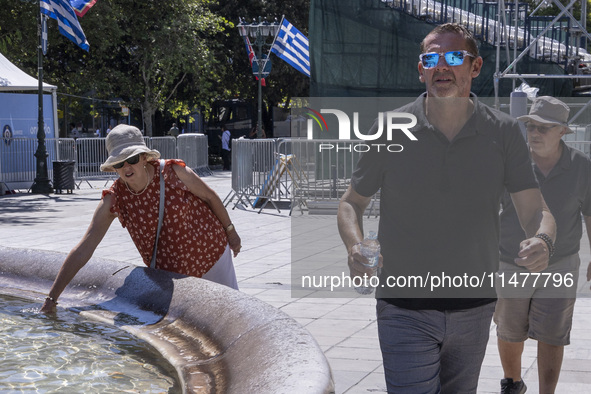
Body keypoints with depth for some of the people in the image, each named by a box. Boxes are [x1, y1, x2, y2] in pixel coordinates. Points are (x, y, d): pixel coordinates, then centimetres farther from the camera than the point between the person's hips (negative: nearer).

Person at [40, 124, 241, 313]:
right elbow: (83, 250, -18)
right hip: (172, 274, 1)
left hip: (213, 253, 0)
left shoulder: (174, 172, -20)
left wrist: (230, 230, 9)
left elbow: (209, 196, -1)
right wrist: (51, 298, -22)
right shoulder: (114, 200, -17)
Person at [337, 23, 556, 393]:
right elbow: (352, 202, 5)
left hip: (475, 307, 2)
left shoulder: (504, 132, -2)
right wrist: (355, 246, -16)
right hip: (405, 308, -2)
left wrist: (541, 240, -28)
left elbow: (537, 211, -3)